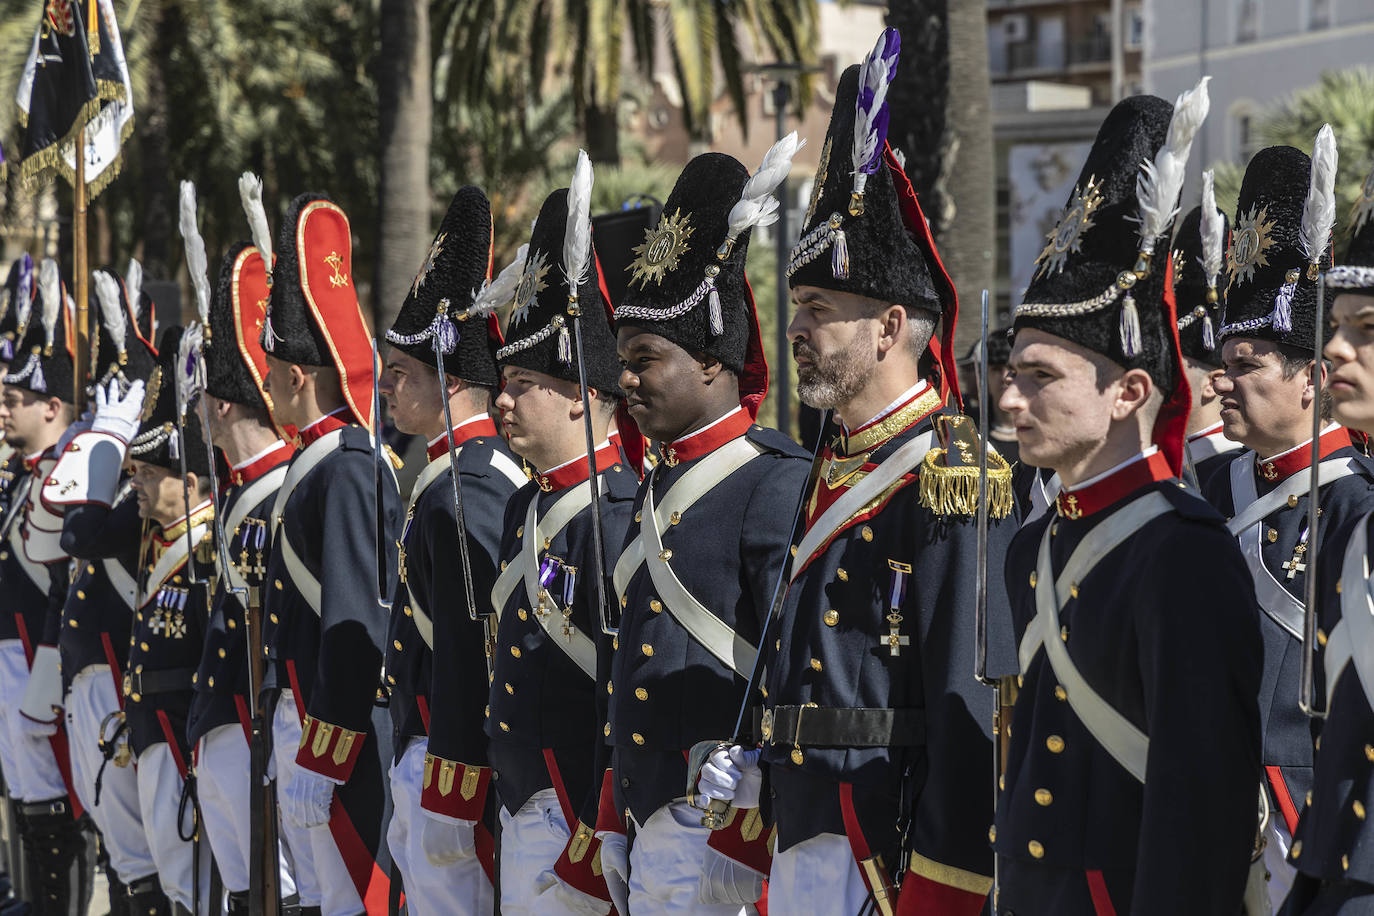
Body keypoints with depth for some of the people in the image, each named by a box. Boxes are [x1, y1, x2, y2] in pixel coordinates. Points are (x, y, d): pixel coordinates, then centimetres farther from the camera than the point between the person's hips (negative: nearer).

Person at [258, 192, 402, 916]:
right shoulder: (315, 461, 14)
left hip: (342, 724, -10)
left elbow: (356, 622, -21)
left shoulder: (349, 470, -17)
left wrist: (319, 757, -20)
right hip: (301, 710, 10)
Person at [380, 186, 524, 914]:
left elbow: (470, 656, -22)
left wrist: (446, 803, -21)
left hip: (453, 766, -10)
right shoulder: (484, 472, 14)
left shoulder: (465, 493, -18)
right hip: (423, 756, 10)